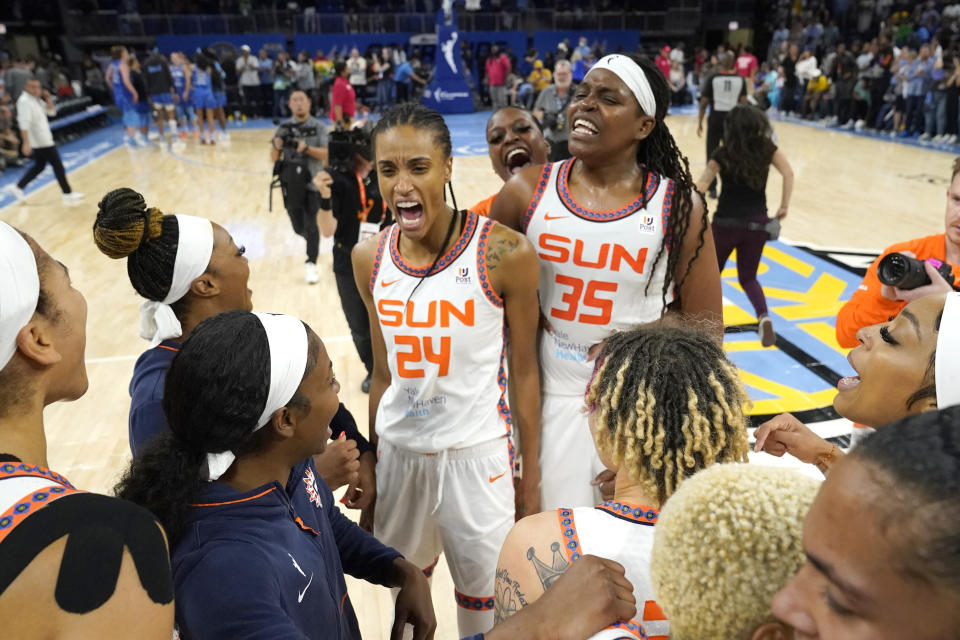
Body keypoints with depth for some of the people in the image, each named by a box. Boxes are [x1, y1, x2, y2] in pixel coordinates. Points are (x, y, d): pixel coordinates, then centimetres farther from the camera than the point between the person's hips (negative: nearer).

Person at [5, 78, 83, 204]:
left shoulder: (37, 99, 10)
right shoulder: (25, 101, -18)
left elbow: (51, 112, 14)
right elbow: (24, 124, -25)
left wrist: (48, 99, -4)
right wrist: (26, 143, -31)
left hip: (44, 139, 9)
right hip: (41, 142, -9)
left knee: (39, 166, 17)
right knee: (57, 165, -3)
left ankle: (18, 187, 22)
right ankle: (68, 194, 3)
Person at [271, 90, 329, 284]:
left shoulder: (318, 127, 0)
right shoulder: (284, 128, 7)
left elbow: (326, 154, -10)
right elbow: (274, 158, 5)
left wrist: (306, 148, -26)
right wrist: (277, 146, -17)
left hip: (313, 182, -3)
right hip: (291, 184, 3)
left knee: (311, 225, -10)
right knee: (298, 227, 9)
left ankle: (311, 264, -7)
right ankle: (312, 241, 42)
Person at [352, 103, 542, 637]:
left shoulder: (504, 253, -16)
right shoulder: (370, 258, -3)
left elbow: (523, 372, -7)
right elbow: (384, 373, 6)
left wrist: (531, 476, -2)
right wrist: (369, 460, 12)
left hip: (477, 455, -3)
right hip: (396, 453, 4)